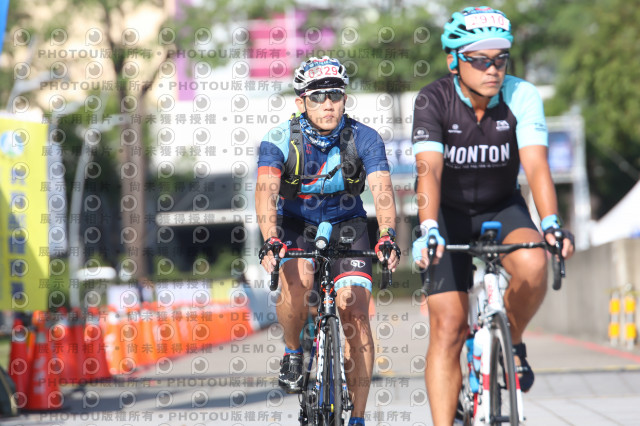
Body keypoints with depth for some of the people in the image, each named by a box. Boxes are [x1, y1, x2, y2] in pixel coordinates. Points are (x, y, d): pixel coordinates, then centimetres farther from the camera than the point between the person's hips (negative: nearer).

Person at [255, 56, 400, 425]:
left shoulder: (364, 139, -19)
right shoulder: (280, 140, -21)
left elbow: (382, 190, -31)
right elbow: (266, 191, -35)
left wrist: (388, 237, -50)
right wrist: (270, 241, -52)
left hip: (346, 225, 1)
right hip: (295, 224, -1)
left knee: (356, 315, -14)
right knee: (298, 281, -32)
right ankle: (293, 352, -2)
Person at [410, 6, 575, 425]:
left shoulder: (522, 96, -19)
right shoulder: (433, 100, -22)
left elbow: (536, 165, -29)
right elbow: (429, 169, -33)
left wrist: (551, 224, -45)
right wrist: (428, 229, -49)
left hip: (503, 209, 1)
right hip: (450, 214, -1)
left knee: (532, 265, -31)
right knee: (448, 327, -10)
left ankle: (511, 343, -2)